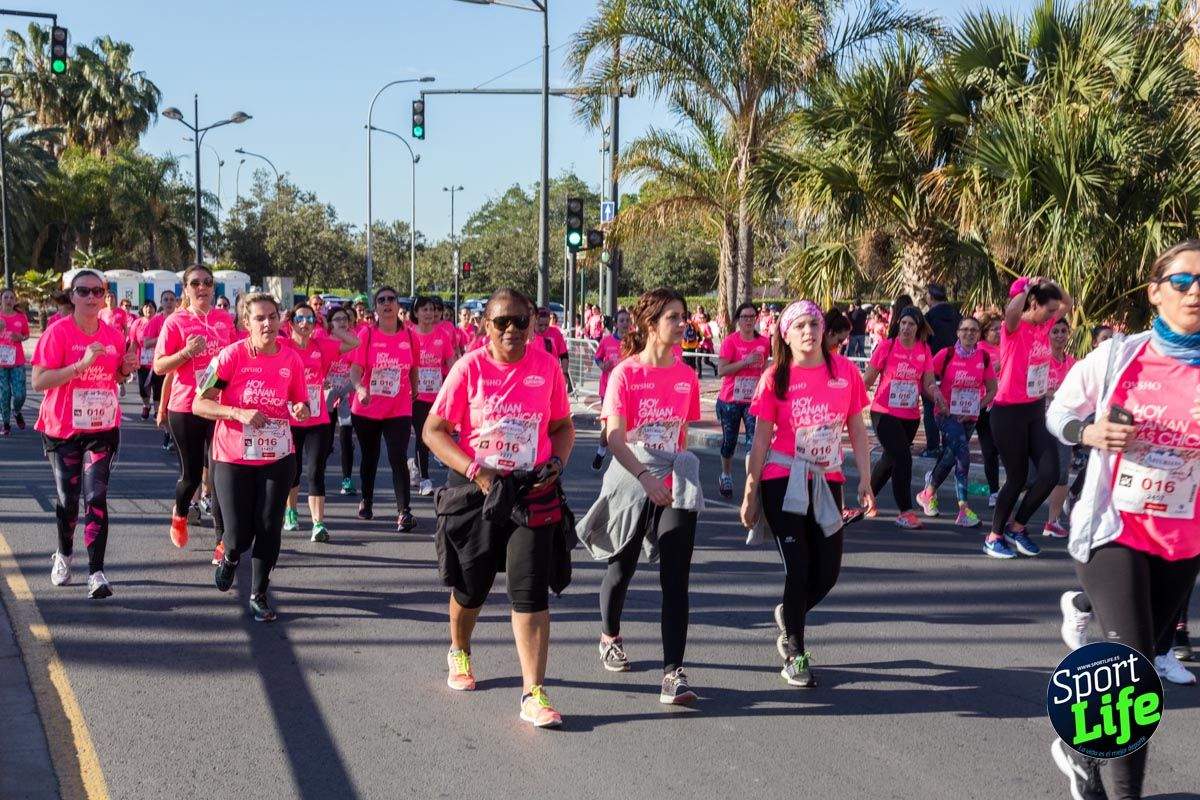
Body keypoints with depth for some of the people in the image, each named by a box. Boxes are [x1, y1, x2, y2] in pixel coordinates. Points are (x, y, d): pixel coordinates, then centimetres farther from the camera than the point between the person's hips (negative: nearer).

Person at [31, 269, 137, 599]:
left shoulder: (114, 335, 2)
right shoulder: (58, 332, -11)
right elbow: (39, 381, -19)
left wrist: (126, 369, -5)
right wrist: (82, 364, -27)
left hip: (103, 428, 2)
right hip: (63, 429, -2)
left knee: (96, 496, -6)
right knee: (67, 497, 9)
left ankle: (96, 572, -7)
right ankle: (64, 554, 36)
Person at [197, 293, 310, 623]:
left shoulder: (292, 358, -2)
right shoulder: (231, 355, -13)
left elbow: (300, 403, 11)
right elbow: (199, 404, -13)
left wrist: (301, 410, -13)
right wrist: (240, 413, -26)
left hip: (277, 457, 3)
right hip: (233, 457, -2)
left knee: (269, 527, 1)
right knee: (239, 536, -2)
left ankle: (259, 595, 18)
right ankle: (229, 555, 35)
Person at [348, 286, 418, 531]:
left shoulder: (408, 335, 0)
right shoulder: (367, 335, -6)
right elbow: (356, 368, -13)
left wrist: (414, 392, 22)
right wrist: (359, 388, -31)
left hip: (399, 410, 0)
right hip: (366, 409, 0)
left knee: (398, 458, -13)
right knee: (370, 458, 17)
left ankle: (404, 512, -11)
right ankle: (366, 501, 38)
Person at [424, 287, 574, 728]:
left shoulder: (546, 366, 0)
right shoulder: (469, 367, -6)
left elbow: (562, 426, 11)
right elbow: (434, 430, -5)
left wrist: (555, 463, -8)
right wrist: (475, 471, -17)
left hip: (531, 492, 0)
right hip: (476, 491, 0)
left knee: (530, 591, -8)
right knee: (470, 587, 15)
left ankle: (533, 694, -5)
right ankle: (459, 652, 46)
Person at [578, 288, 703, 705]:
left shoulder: (686, 376, 3)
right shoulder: (625, 374, -10)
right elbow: (614, 438, -19)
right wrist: (646, 478, -32)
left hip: (675, 482, 2)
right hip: (630, 480, -2)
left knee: (675, 578, -10)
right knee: (621, 568, 15)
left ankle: (673, 672, -12)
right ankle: (610, 637, 44)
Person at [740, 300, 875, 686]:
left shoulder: (845, 371, 1)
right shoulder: (775, 378, -4)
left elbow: (857, 430, 7)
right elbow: (761, 440, -1)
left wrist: (865, 481, 1)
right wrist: (750, 494, 0)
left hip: (826, 481, 3)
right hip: (783, 482, -3)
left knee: (828, 570, 6)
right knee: (798, 568, -4)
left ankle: (789, 614, 37)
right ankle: (795, 655, 11)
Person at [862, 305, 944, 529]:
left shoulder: (924, 350, 3)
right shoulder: (887, 346, -8)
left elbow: (928, 383, 6)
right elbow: (867, 380, -3)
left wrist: (936, 393, -15)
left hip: (911, 416, 5)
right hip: (884, 413, -5)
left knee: (890, 458, 17)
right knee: (902, 458, -13)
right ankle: (905, 512, -5)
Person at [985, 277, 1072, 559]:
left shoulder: (1045, 325, 6)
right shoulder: (1014, 327, -15)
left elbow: (1068, 304, 20)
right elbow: (1012, 311, -39)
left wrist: (1052, 286, 1)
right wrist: (1027, 287, -23)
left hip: (1036, 410, 7)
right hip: (1009, 412, -7)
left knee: (1050, 473, -1)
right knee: (1017, 477, 2)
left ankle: (1016, 527, 18)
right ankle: (994, 536, 19)